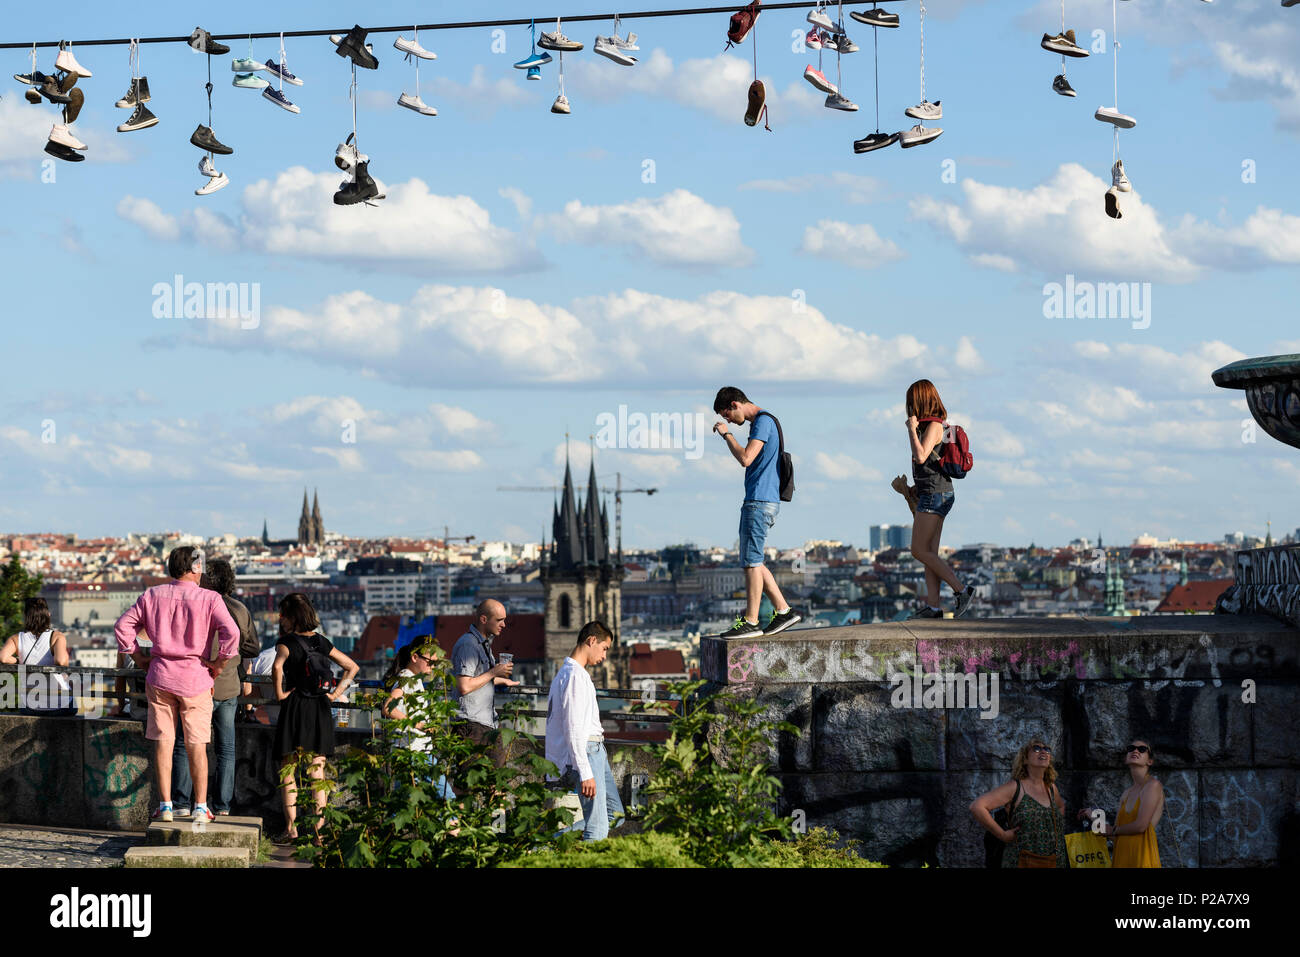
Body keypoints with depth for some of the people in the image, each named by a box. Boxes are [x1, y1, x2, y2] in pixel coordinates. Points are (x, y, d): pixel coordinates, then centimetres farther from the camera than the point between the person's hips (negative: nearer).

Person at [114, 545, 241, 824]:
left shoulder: (153, 596, 4)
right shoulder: (209, 599, -6)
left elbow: (123, 626, 3)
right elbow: (231, 633, -18)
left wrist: (138, 658, 10)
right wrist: (218, 665, -6)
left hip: (160, 676, 2)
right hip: (195, 678, -2)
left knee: (163, 743, 7)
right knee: (197, 746, 5)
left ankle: (165, 806, 7)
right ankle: (200, 807, 7)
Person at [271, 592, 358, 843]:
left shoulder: (287, 642, -7)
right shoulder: (321, 641, 9)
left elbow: (277, 666, -28)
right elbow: (352, 667, 13)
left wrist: (279, 693, -16)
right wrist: (336, 693, 9)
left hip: (294, 707, -4)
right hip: (320, 708, 4)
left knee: (287, 769, 5)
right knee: (317, 771, 7)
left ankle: (291, 828, -2)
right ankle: (319, 830, 4)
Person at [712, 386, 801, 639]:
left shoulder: (763, 421, -12)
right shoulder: (758, 423, 20)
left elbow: (746, 458, -22)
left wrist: (726, 434, -11)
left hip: (760, 503, -10)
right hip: (754, 502, 10)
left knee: (751, 561, -8)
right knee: (751, 562, 11)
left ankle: (751, 622, -7)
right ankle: (783, 610, 13)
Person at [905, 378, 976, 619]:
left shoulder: (933, 426, -13)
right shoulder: (933, 425, 16)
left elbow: (921, 456, -24)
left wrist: (912, 429, -15)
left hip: (935, 494, -10)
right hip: (932, 495, 10)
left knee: (919, 551, -10)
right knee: (930, 553, 6)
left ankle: (962, 590, -12)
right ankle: (933, 606, 2)